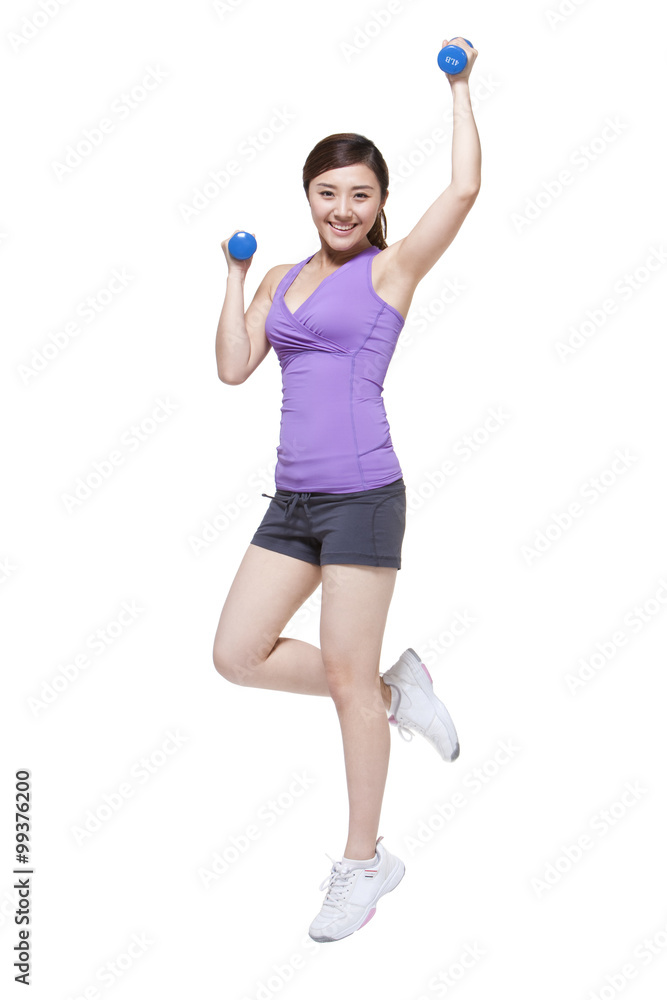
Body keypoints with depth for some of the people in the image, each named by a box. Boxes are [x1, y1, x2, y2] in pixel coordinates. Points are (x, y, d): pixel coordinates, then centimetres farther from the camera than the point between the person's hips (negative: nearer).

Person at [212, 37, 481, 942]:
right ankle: (396, 693, 22)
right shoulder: (283, 280, 15)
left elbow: (464, 191, -13)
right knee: (238, 655, 5)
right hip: (293, 499, 6)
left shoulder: (391, 270, -2)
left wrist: (459, 87, -2)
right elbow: (233, 367, 10)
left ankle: (364, 862, 16)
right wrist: (236, 272, 10)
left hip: (362, 496, -6)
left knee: (348, 677, 0)